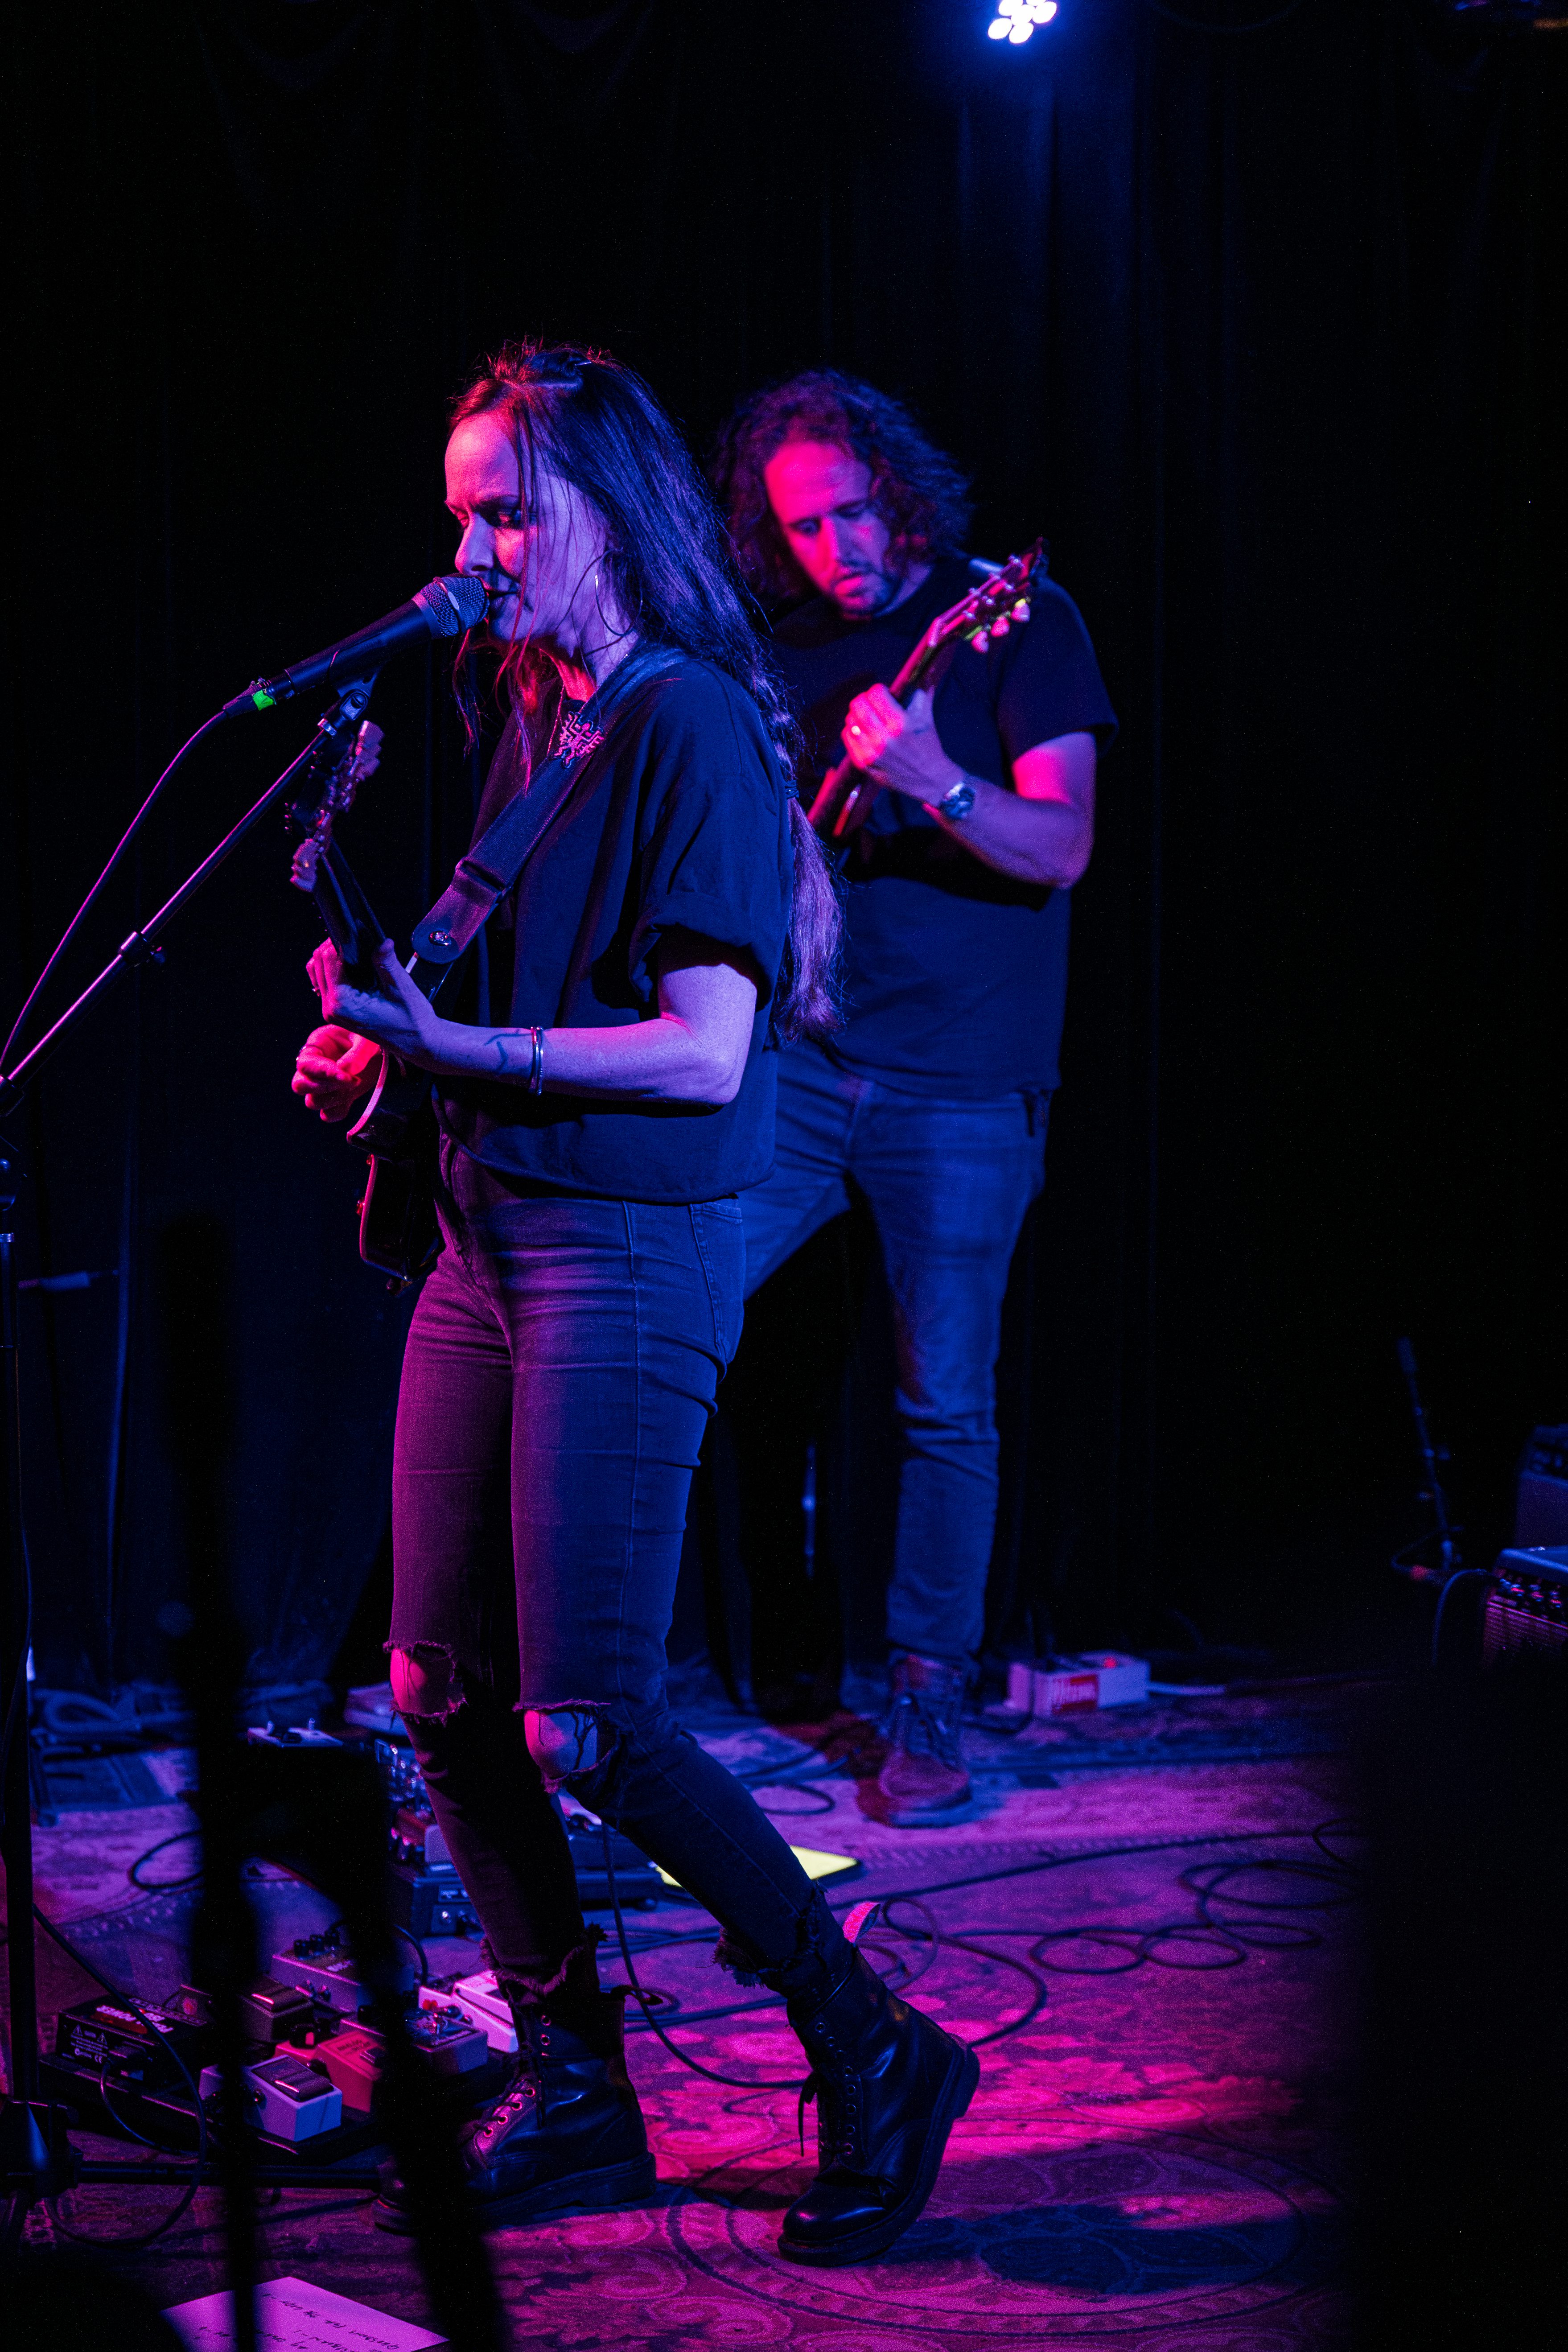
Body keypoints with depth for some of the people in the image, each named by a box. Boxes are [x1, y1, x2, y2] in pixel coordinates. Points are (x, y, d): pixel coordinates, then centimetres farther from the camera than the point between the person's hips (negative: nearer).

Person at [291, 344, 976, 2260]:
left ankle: (875, 2057, 5)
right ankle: (571, 2096, 21)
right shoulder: (535, 722, 15)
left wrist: (462, 1051, -26)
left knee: (580, 1728, -11)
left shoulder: (695, 727, -12)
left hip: (631, 1252, -9)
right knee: (444, 1694, 9)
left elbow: (707, 1052, -19)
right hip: (487, 1235, 9)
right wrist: (383, 1042, 7)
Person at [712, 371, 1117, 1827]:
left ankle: (929, 1705, 14)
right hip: (803, 1063, 4)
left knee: (945, 1405, 1)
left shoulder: (1013, 622, -2)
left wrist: (935, 781, -29)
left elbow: (1061, 848, -13)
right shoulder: (793, 661, 12)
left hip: (963, 1092, -4)